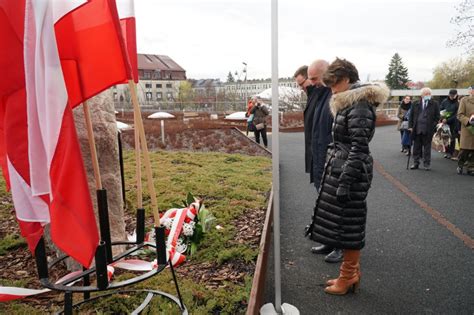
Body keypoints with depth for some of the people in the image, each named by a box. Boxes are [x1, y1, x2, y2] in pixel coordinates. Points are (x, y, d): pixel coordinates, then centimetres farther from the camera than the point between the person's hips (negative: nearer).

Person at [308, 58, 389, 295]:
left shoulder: (359, 105, -15)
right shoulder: (348, 103, 15)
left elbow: (359, 148, -20)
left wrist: (345, 182, -21)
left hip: (351, 172, -9)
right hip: (340, 168, 9)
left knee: (348, 225, 2)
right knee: (345, 224, 15)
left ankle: (348, 277, 18)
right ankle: (351, 273, 29)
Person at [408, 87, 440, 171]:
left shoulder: (434, 104, 4)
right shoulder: (416, 104, 8)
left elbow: (437, 117, 4)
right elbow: (411, 116, 10)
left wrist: (433, 126, -8)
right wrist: (410, 126, 1)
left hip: (428, 130, -2)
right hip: (417, 129, 2)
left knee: (427, 147, 5)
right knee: (416, 147, 8)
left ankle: (427, 164, 12)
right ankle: (416, 163, 16)